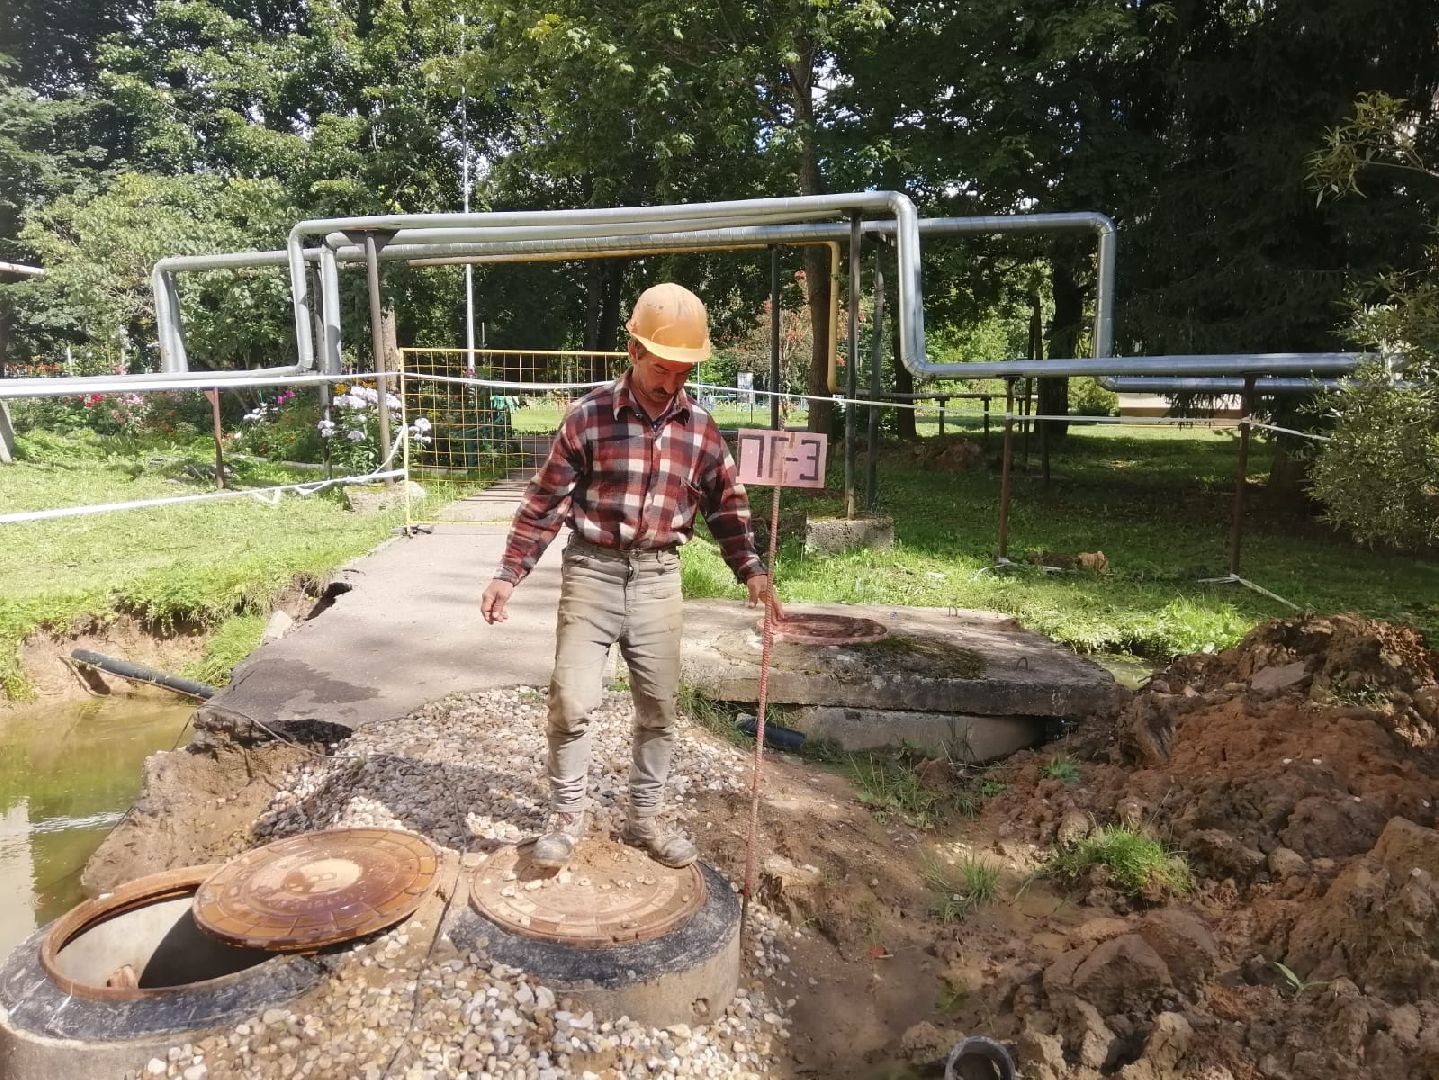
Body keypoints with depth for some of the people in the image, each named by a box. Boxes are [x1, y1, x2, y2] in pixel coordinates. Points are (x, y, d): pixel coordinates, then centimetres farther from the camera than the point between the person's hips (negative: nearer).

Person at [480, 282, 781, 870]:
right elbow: (545, 501, -4)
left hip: (658, 578, 3)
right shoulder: (588, 415, -8)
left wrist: (750, 568, 0)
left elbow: (726, 503, 11)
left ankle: (644, 818, 28)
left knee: (659, 706, 9)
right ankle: (567, 815, 21)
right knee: (571, 700, -2)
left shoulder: (700, 428, 1)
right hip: (592, 571, -3)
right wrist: (508, 574, -8)